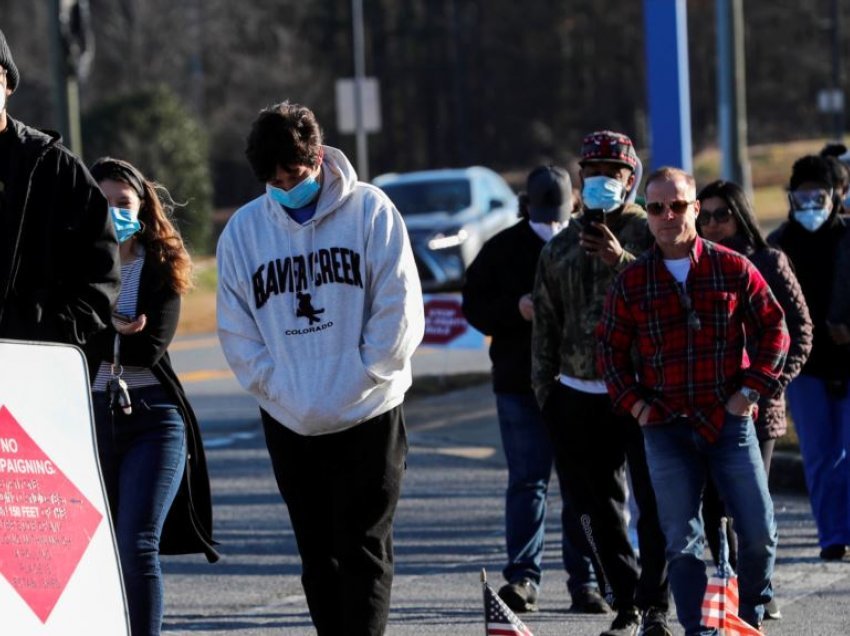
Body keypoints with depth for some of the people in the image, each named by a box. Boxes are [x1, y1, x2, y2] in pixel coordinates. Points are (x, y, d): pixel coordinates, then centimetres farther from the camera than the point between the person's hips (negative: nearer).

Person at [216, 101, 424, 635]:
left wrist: (359, 381, -11)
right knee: (318, 556, 10)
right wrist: (278, 389, -7)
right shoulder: (244, 229, 3)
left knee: (363, 551, -6)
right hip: (289, 424, 4)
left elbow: (399, 310, -6)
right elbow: (237, 331, 4)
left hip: (368, 417, -3)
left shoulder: (369, 211, -5)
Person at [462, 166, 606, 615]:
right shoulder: (503, 249, 4)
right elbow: (475, 306, 4)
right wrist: (516, 308, -13)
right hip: (521, 381, 0)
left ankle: (584, 579, 10)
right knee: (527, 480, -1)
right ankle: (522, 578, -2)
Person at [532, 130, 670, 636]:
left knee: (654, 500, -9)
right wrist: (544, 388, 16)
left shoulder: (651, 234, 2)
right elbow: (546, 323, 20)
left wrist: (623, 262, -23)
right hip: (578, 393, 5)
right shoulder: (561, 248, 17)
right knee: (597, 504, 6)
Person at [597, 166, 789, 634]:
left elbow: (774, 328, 7)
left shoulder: (734, 270, 2)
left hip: (730, 420, 0)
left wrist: (752, 388, -1)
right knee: (682, 539, -2)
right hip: (666, 427, 0)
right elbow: (611, 349, 13)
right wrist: (634, 403, 1)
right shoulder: (630, 283, 4)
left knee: (759, 531, -1)